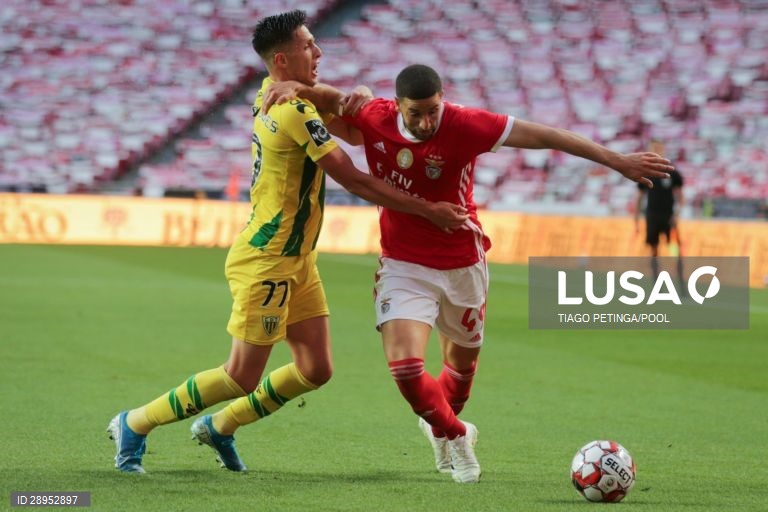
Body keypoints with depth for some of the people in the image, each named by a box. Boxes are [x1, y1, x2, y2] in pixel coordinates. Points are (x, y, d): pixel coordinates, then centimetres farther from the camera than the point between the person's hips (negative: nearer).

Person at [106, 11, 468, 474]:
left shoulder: (272, 93, 5)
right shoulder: (297, 113, -21)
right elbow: (355, 181, -19)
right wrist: (429, 211, -14)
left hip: (297, 260, 9)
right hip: (266, 261, -9)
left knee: (316, 370, 9)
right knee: (242, 378, -2)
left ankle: (220, 426, 23)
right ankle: (134, 424, 11)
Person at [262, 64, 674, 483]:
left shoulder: (463, 125, -21)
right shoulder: (374, 119, -13)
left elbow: (543, 136, -22)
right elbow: (329, 99, 7)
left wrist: (618, 162, -24)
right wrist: (296, 88, -16)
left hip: (462, 264, 0)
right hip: (404, 266, 0)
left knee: (462, 362, 18)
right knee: (404, 365, -16)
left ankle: (440, 424, 54)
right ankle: (455, 436, 15)